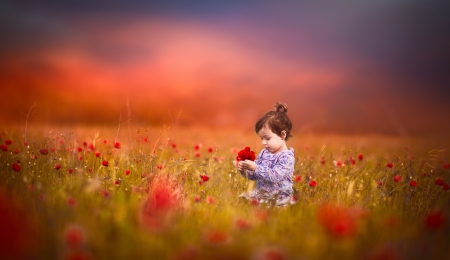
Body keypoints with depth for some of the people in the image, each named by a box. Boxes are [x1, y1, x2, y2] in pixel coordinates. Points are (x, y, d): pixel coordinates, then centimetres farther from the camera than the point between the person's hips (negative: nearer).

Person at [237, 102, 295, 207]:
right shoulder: (264, 153, 11)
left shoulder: (287, 157, -12)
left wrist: (256, 168, -26)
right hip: (260, 193, 7)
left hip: (279, 197, -7)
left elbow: (275, 176, -24)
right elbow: (253, 175, 18)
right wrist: (244, 170, -3)